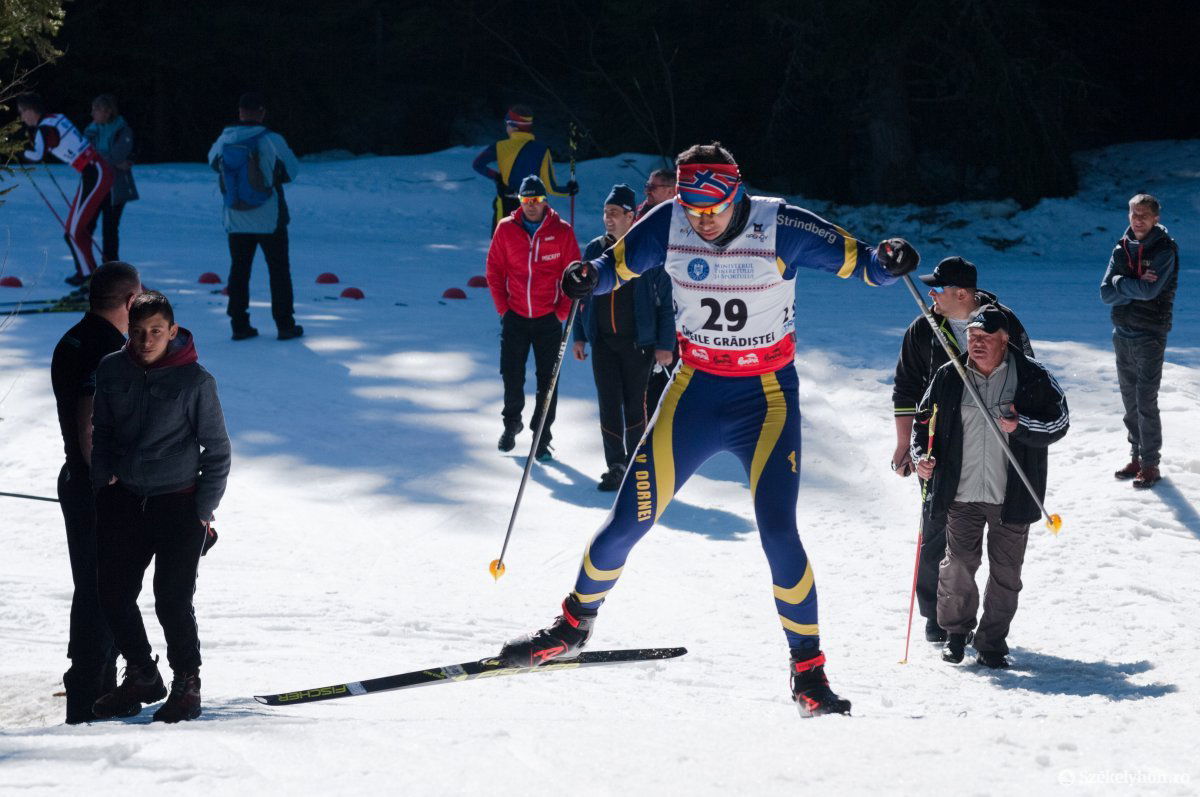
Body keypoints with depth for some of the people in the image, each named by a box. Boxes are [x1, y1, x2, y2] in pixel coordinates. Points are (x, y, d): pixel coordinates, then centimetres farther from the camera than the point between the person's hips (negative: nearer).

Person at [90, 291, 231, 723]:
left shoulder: (195, 380, -8)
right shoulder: (112, 371, 2)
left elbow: (217, 449, -3)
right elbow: (101, 431, 16)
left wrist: (203, 510, -6)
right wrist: (103, 479, 6)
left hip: (178, 503, -4)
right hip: (122, 499, 4)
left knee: (172, 601, -7)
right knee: (114, 594, 4)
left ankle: (187, 684, 11)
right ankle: (141, 676, 24)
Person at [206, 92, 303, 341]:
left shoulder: (224, 140, -3)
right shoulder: (271, 140, -14)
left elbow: (213, 161, 18)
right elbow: (292, 170, -2)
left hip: (236, 220, 3)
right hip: (270, 219, -3)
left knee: (239, 270, 10)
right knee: (279, 271, 6)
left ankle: (239, 324, 9)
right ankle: (285, 325, 6)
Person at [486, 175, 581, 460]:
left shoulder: (562, 231, -4)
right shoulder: (506, 229, 0)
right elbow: (494, 270, 7)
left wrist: (562, 312, -4)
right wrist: (503, 307, 1)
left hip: (549, 319, -1)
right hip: (515, 317, 1)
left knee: (547, 380, -2)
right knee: (511, 375, 7)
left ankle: (542, 438, 6)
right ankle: (512, 423, 30)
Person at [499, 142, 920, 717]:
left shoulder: (780, 227, -16)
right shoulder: (668, 225, -8)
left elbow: (856, 260, -10)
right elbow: (616, 265, 7)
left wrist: (886, 263, -33)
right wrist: (586, 277, -15)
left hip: (767, 396, -3)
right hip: (694, 390, 3)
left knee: (777, 531, -16)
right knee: (630, 520, -2)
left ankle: (808, 671, -2)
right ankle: (575, 623, 23)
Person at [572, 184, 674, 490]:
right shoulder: (594, 250, 5)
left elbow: (667, 301, -4)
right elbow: (583, 296, 14)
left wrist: (665, 344, -7)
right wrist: (579, 336, 11)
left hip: (638, 341, -3)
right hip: (602, 341, 3)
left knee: (634, 404, 6)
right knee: (609, 404, 0)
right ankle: (615, 466, 6)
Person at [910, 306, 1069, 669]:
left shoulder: (1032, 377, -5)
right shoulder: (949, 377, 1)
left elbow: (1059, 421, -3)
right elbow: (925, 419, 13)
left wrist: (1020, 427, -19)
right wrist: (922, 456, -3)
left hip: (1012, 494, -1)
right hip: (962, 493, 1)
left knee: (1005, 571, 5)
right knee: (959, 564, 2)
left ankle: (992, 642, 18)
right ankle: (956, 631, 24)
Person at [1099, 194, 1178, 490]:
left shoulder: (1165, 250, -9)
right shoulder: (1122, 249, 8)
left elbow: (1150, 290, -21)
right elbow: (1106, 293, -1)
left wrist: (1120, 282, -8)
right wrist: (1137, 287, -14)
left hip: (1150, 335, -6)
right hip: (1122, 332, 6)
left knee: (1146, 402, -8)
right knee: (1130, 401, 11)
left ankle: (1150, 465, -2)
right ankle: (1137, 457, 21)